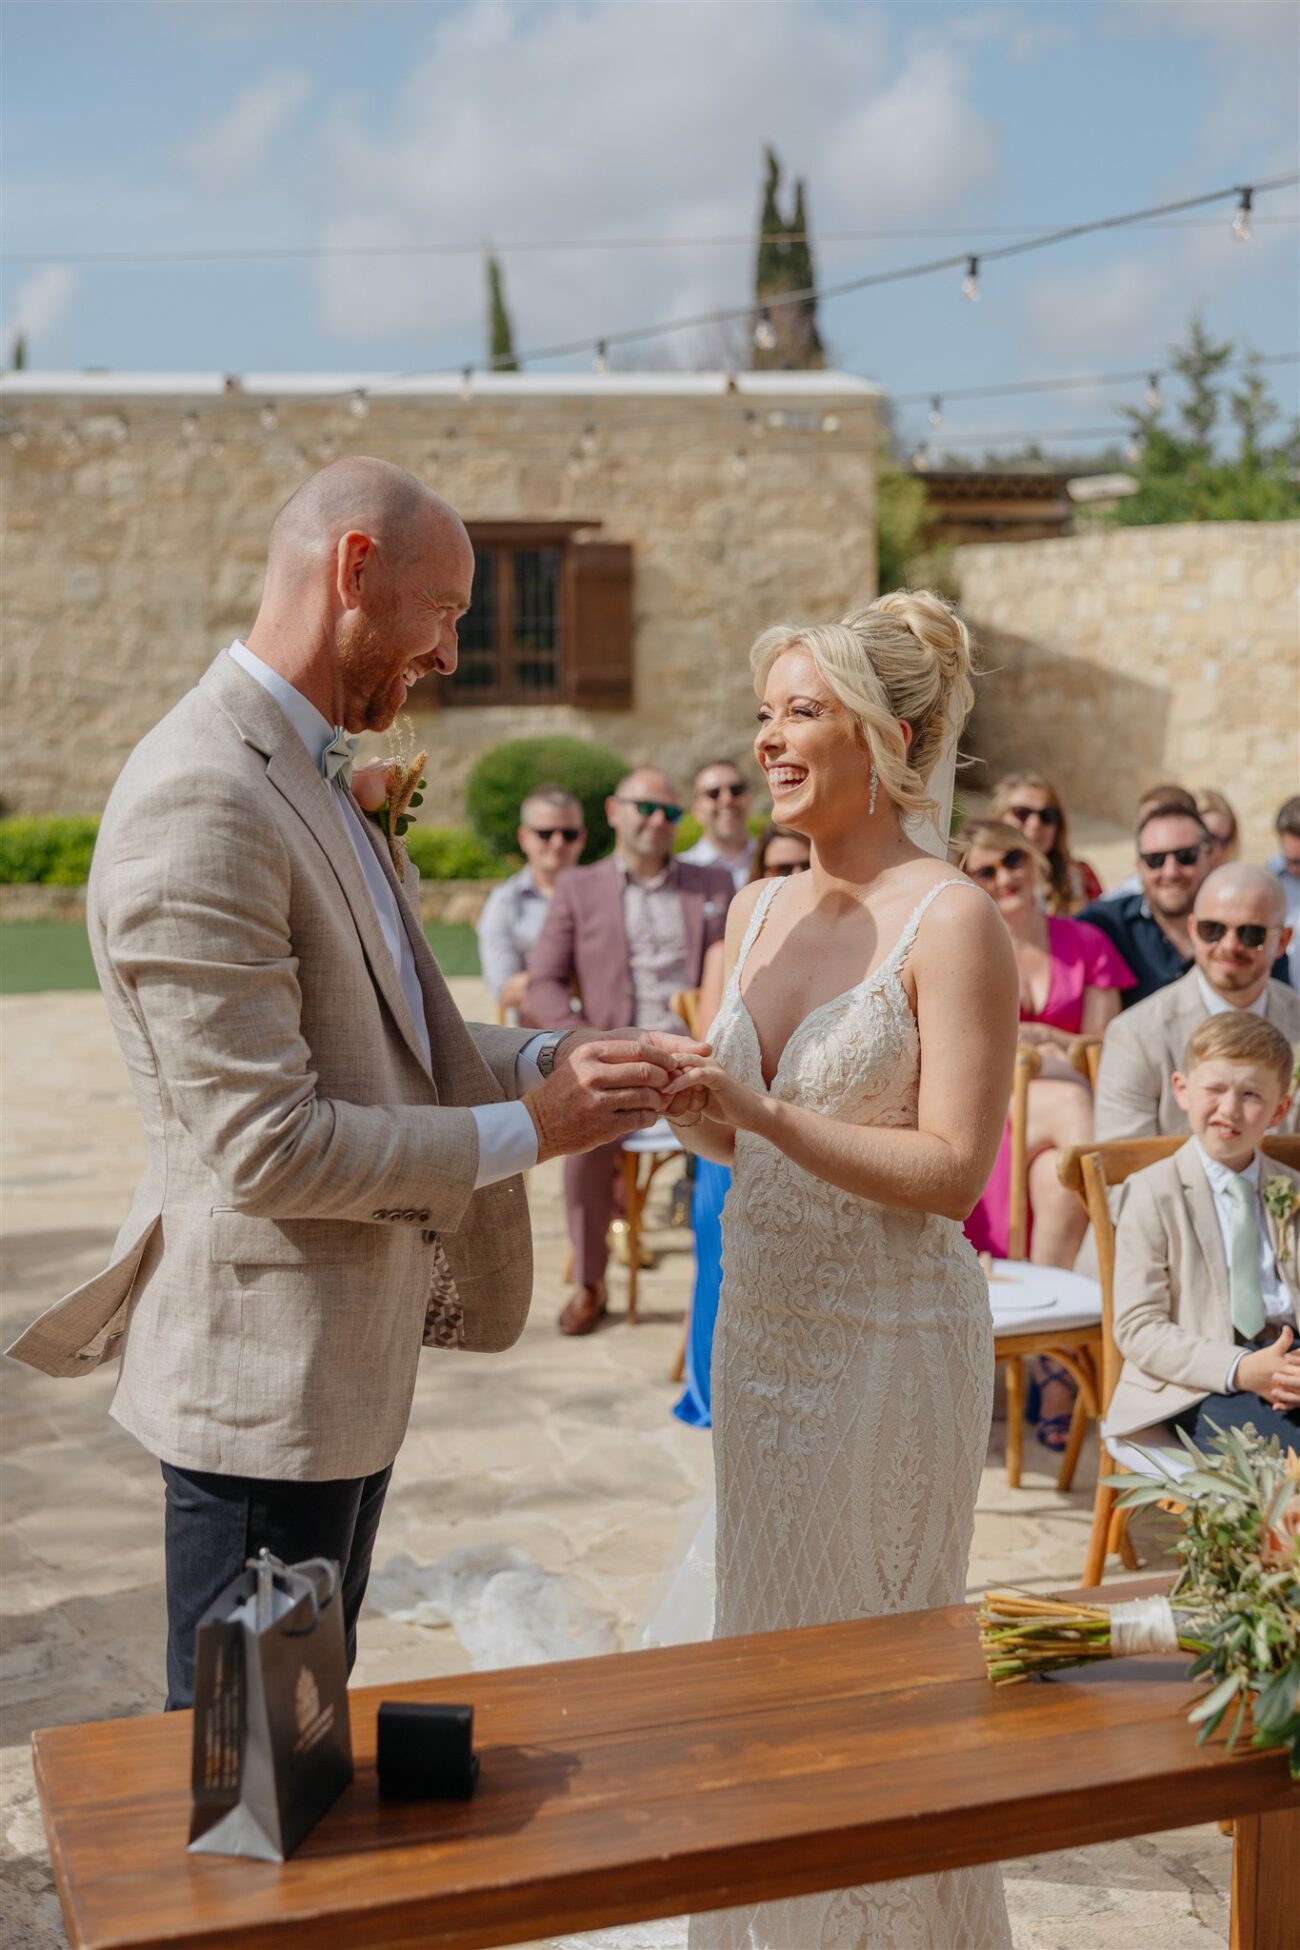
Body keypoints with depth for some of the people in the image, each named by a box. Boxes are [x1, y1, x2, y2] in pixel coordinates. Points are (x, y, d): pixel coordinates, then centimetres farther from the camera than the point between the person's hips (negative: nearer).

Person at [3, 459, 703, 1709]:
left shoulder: (314, 777, 10)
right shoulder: (198, 804, -23)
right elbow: (268, 1147, -25)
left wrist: (553, 1060, 2)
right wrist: (526, 1131, -16)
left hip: (350, 1349, 10)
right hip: (264, 1371, -10)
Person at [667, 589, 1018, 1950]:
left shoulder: (952, 923, -14)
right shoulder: (759, 910, 7)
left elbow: (954, 1170, -18)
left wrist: (765, 1113, -26)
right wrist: (675, 1094, -8)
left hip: (891, 1338, -7)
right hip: (761, 1321, 7)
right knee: (762, 1637, 17)